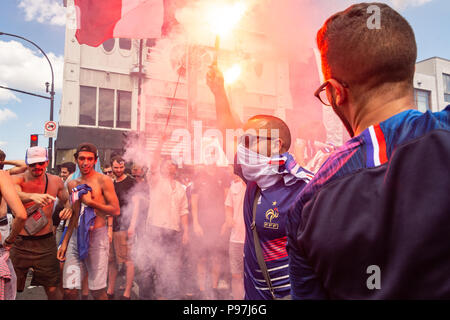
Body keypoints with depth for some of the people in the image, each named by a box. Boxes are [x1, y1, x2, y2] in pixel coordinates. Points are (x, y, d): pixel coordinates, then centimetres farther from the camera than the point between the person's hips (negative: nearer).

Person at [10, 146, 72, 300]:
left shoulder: (55, 181, 2)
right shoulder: (17, 179, -6)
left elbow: (67, 200, 18)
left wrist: (69, 208, -6)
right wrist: (33, 196, -51)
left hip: (46, 242, 2)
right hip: (20, 243, -1)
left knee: (52, 289, 7)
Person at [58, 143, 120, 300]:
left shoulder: (103, 181, -4)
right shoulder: (72, 184, 13)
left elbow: (116, 210, -8)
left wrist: (91, 202, -11)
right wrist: (65, 242, 17)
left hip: (97, 236, -5)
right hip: (76, 237, 5)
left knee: (98, 292, 1)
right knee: (69, 290, 3)